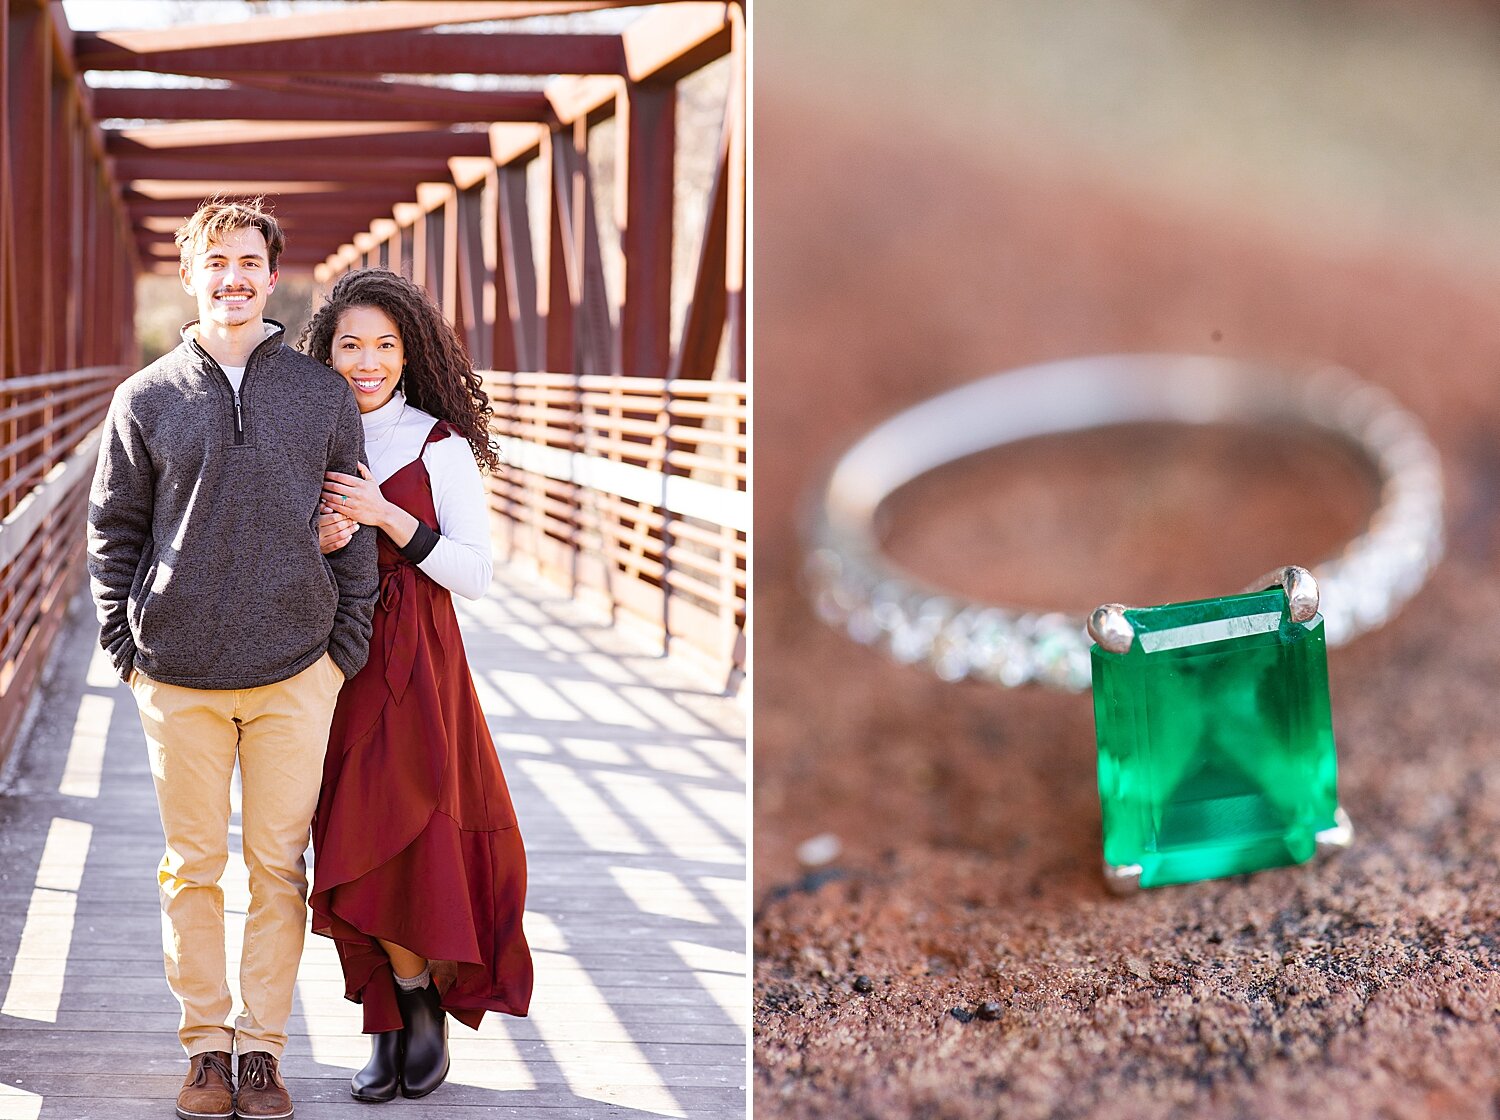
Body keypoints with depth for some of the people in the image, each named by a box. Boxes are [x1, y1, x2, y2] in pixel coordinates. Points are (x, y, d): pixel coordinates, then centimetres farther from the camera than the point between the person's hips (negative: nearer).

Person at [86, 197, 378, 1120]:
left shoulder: (324, 393, 5)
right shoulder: (146, 399, 4)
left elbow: (354, 526, 8)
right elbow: (114, 527, 9)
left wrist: (348, 643, 2)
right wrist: (125, 643, 1)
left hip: (295, 673, 0)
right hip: (179, 675, 0)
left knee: (279, 865, 5)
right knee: (194, 867, 6)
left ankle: (264, 1044, 15)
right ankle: (207, 1042, 18)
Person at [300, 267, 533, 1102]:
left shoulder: (440, 445, -3)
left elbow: (475, 575, -7)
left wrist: (387, 516, -17)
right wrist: (317, 546, -11)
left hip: (417, 665, -4)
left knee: (409, 838, -7)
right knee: (354, 849, 4)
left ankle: (425, 1003, 15)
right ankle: (393, 1017, 16)